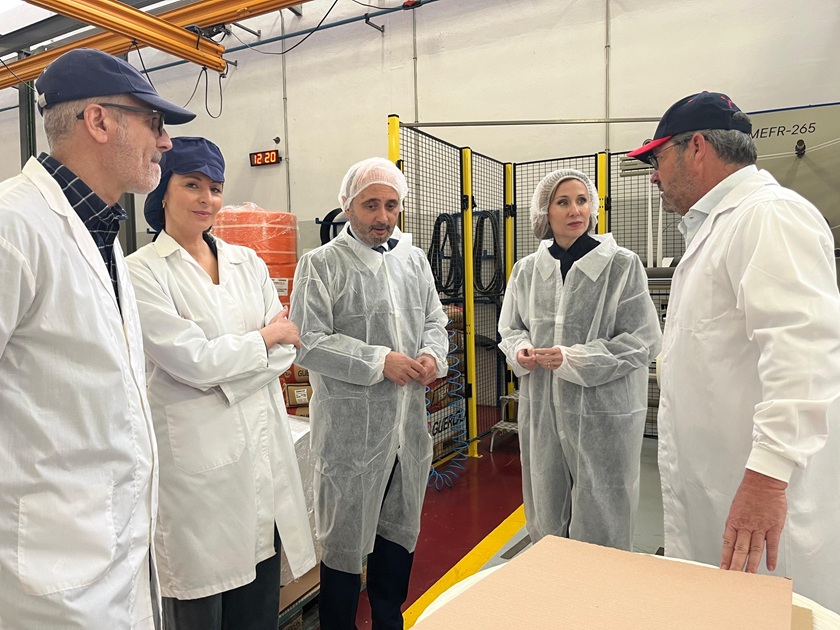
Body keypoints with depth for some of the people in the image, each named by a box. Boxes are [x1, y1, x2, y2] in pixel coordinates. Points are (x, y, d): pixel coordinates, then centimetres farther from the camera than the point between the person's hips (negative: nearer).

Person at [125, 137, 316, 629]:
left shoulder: (248, 263, 11)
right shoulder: (143, 271, -4)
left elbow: (286, 349, 5)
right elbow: (191, 359, -12)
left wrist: (222, 372, -10)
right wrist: (265, 337, -1)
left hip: (263, 446, 5)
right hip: (196, 452, -4)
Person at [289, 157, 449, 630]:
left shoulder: (415, 259, 10)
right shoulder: (321, 264, -8)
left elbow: (434, 319, 15)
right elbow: (308, 342, -15)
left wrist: (432, 352, -6)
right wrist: (379, 361, -20)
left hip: (409, 423, 6)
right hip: (351, 427, -5)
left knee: (401, 533, 20)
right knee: (347, 539, 10)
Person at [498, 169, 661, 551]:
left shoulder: (622, 265, -7)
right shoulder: (527, 269, 5)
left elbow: (643, 340, -8)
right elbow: (510, 328, 16)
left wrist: (573, 359, -17)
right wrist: (521, 351, -7)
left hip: (603, 410, -3)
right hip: (541, 408, 4)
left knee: (600, 525, 6)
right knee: (546, 519, 16)